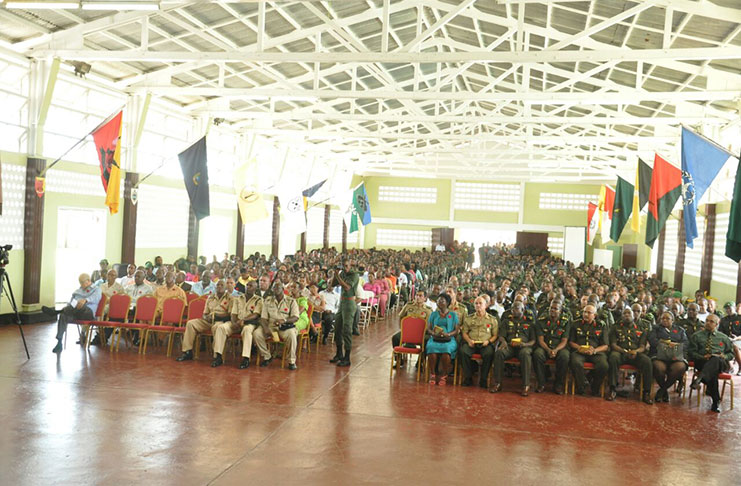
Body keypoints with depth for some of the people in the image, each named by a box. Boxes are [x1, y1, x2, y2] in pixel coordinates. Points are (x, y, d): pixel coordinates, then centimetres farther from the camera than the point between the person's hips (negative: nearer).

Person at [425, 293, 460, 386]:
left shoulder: (453, 314, 13)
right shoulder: (433, 314, 18)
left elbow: (456, 330, 6)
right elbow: (428, 329, 12)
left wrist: (448, 334, -13)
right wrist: (434, 333, -11)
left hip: (449, 340, -1)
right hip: (434, 339, 2)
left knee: (446, 349, -36)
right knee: (431, 348, -34)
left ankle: (444, 375, -20)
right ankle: (432, 374, -20)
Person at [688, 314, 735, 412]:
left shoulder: (724, 338, 26)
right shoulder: (696, 336, 19)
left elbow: (731, 353, 25)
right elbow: (692, 352, 11)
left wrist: (724, 356, 1)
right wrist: (702, 357, -9)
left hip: (720, 363, 0)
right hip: (702, 362, 0)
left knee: (715, 359, -41)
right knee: (712, 374, -38)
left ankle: (699, 378, -64)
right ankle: (715, 402, -43)